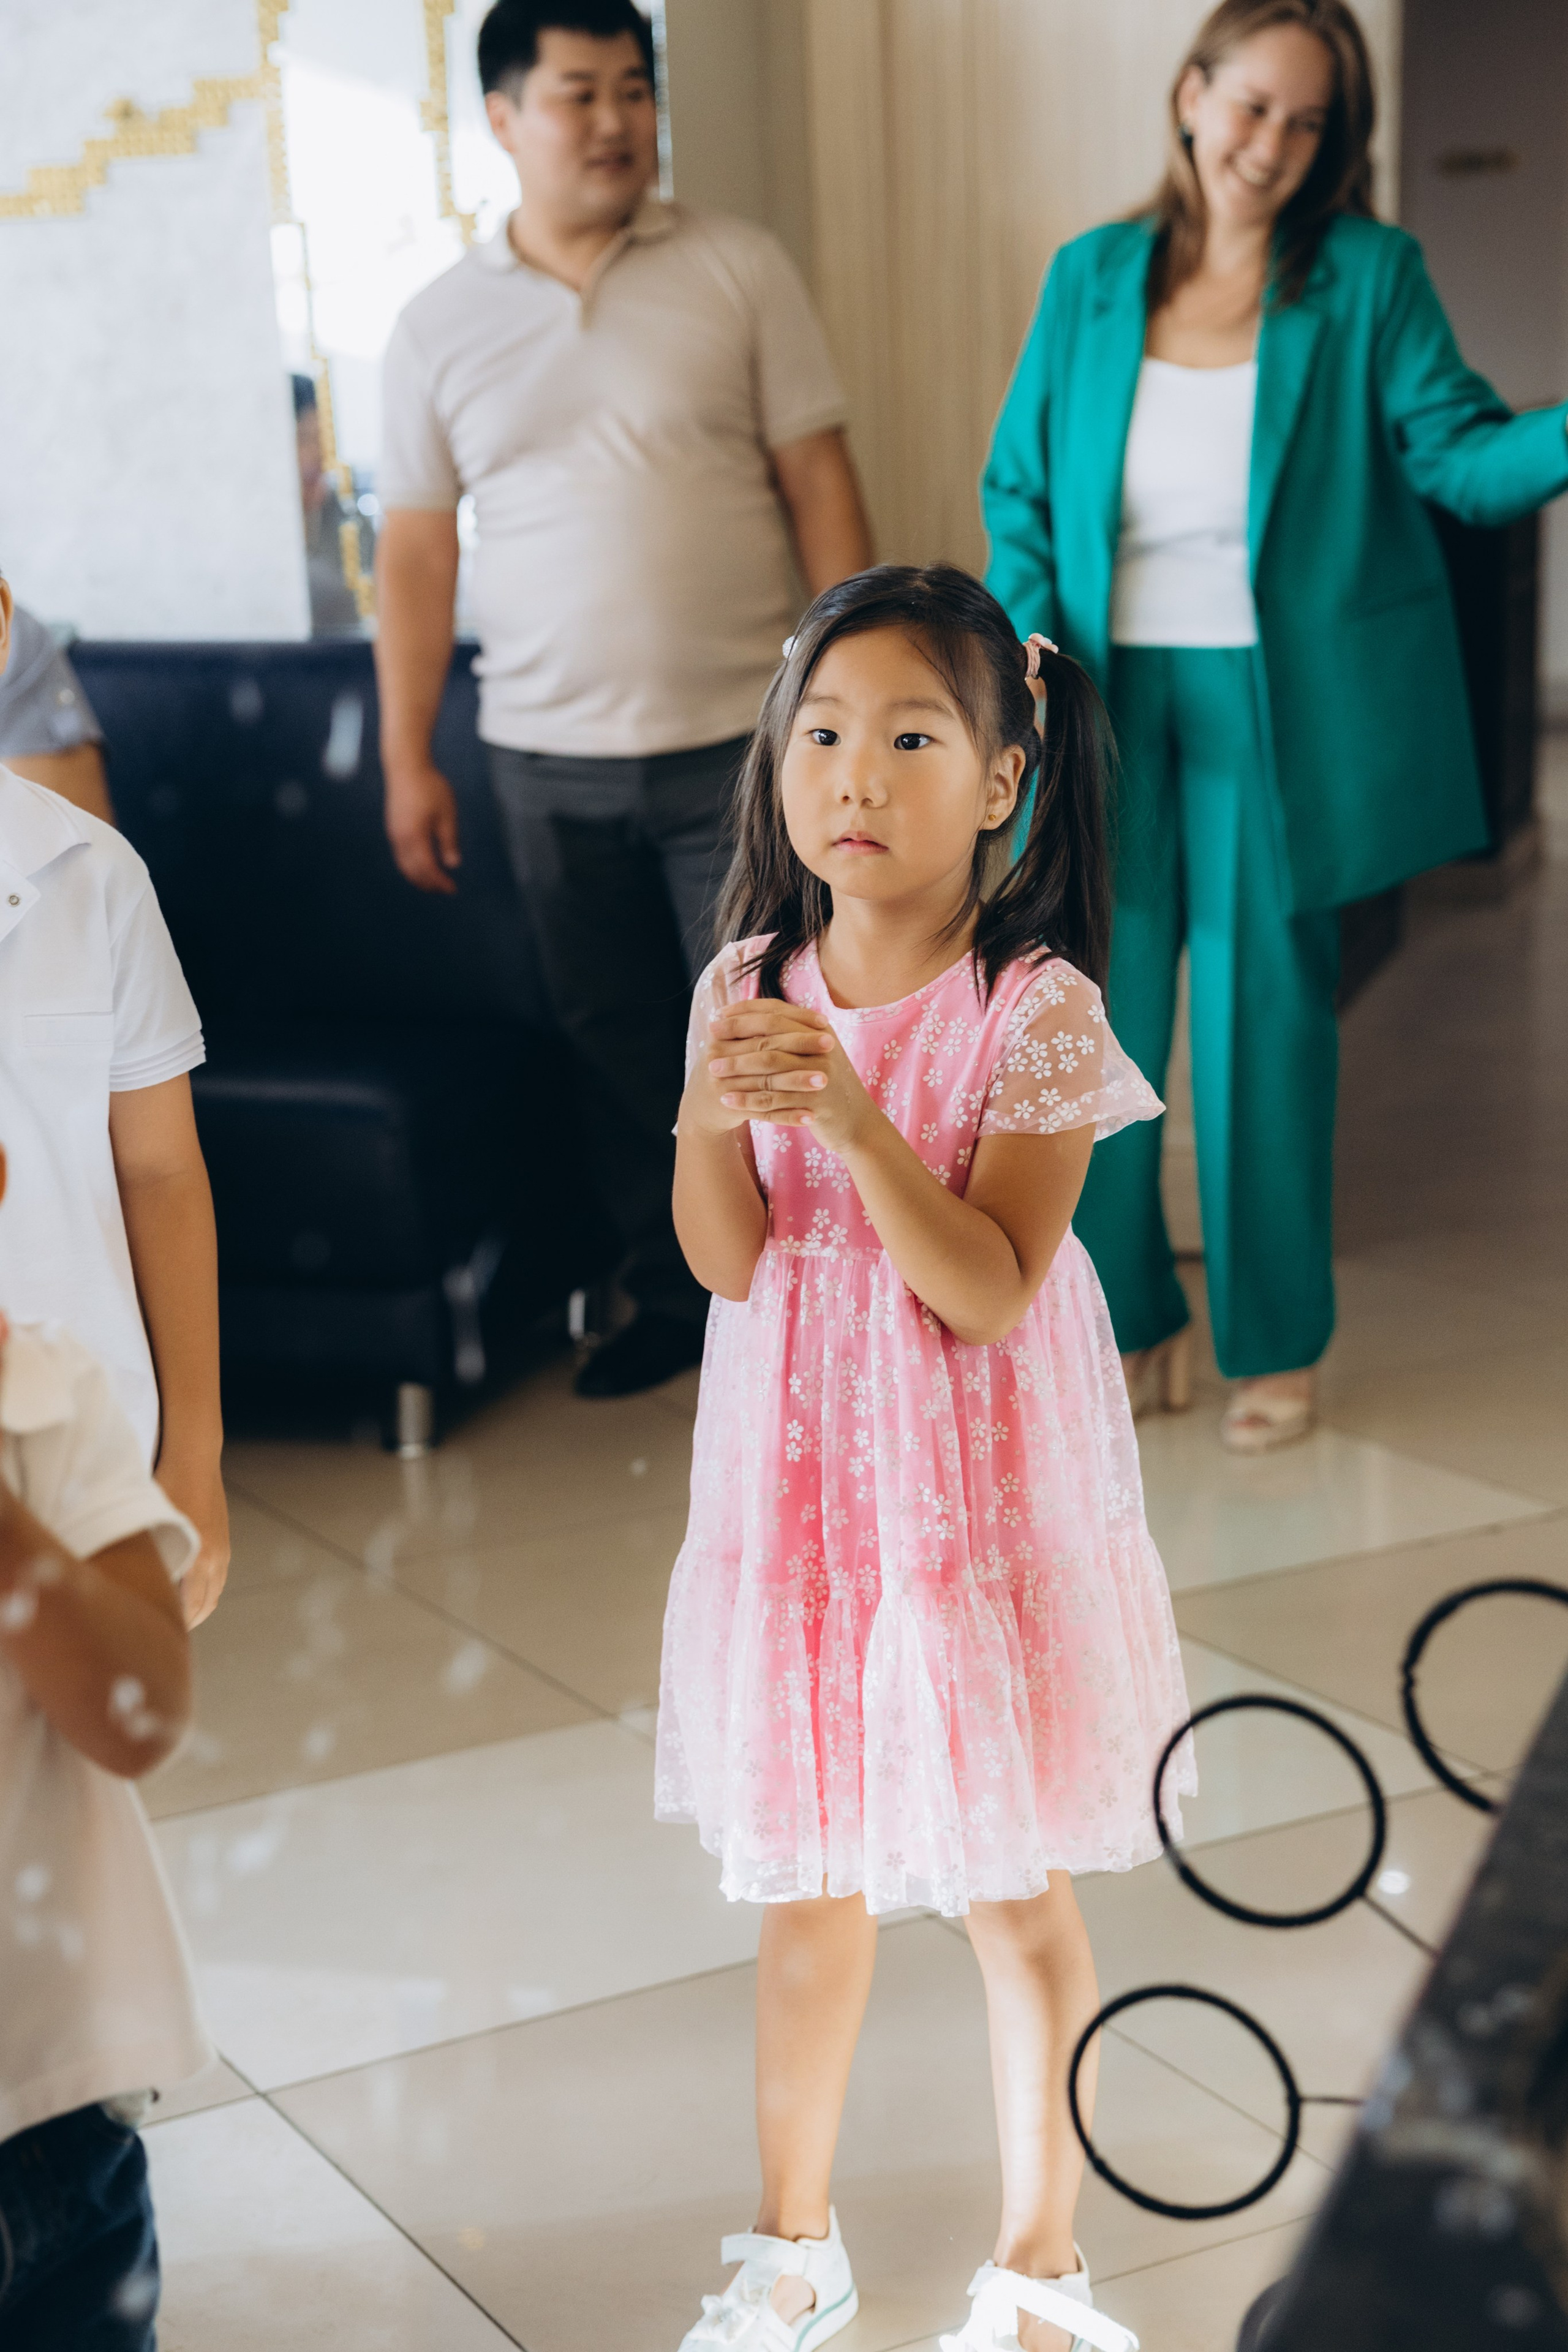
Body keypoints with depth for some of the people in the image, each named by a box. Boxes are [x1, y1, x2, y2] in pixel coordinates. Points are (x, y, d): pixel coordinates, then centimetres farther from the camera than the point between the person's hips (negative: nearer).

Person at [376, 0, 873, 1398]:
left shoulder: (738, 271, 0)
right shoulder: (440, 327, 5)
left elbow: (819, 483, 0)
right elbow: (418, 547, 8)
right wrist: (407, 760, 4)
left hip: (739, 743, -2)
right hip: (550, 759, 2)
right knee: (617, 1047, 11)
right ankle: (674, 1299, 27)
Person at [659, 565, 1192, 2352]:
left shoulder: (1037, 1013, -15)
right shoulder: (749, 987, -2)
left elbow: (990, 1293, -21)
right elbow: (728, 1264, -8)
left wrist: (852, 1116, -32)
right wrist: (712, 1113, -27)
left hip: (974, 1492, -3)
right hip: (796, 1480, 4)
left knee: (1012, 1897, 11)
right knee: (805, 1883, 17)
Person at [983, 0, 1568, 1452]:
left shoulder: (1368, 278, 0)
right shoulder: (1090, 279, 7)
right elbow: (1016, 485, 10)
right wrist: (1034, 642, -6)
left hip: (1276, 713, -2)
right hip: (1108, 706, 3)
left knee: (1262, 1027, 3)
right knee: (1097, 1021, 6)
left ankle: (1275, 1346, 18)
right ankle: (1126, 1317, 24)